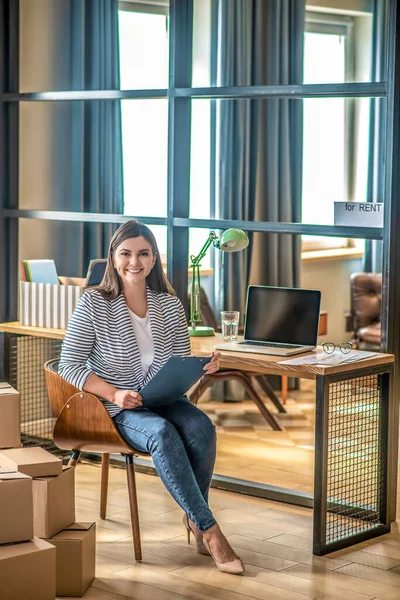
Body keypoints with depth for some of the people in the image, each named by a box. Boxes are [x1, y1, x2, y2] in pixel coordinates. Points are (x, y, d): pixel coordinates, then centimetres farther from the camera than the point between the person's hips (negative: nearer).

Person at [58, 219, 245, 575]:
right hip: (118, 410, -4)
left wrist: (204, 366, -14)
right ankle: (210, 531, -30)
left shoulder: (170, 305, 6)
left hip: (164, 399, 4)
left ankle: (195, 521, -12)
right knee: (163, 433, -34)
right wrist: (114, 394, -21)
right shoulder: (94, 304, -6)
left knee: (202, 426, -28)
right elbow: (69, 366, -7)